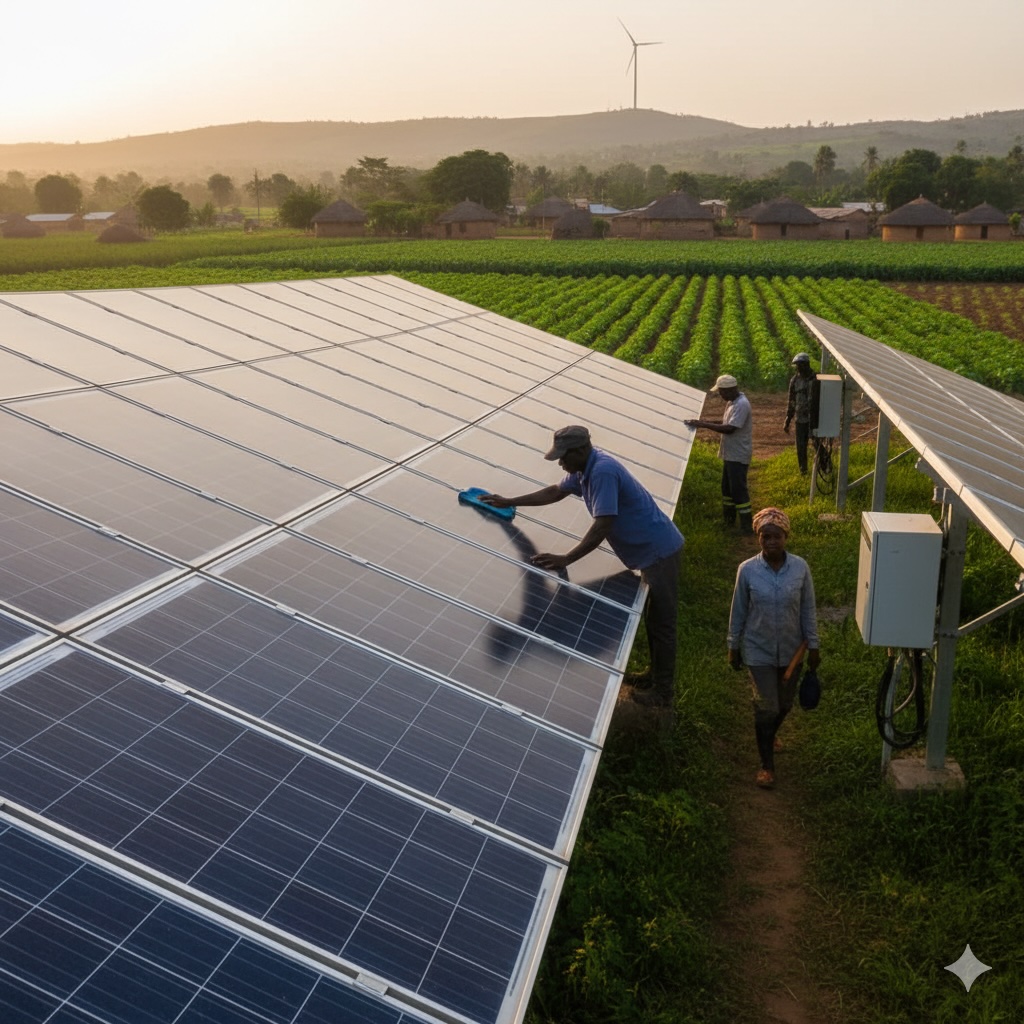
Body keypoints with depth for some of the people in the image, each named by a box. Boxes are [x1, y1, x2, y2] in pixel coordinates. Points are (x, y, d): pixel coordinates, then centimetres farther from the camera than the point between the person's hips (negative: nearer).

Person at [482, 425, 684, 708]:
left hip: (659, 551, -10)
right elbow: (555, 492, 21)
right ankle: (656, 676, 36)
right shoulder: (583, 470, 4)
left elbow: (603, 526, -31)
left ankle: (662, 693, 11)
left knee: (661, 623, 1)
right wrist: (508, 502, 23)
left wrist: (566, 559, -29)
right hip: (650, 550, 10)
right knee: (653, 618, 21)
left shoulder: (603, 472, -27)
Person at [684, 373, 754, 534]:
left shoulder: (741, 404, -23)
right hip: (730, 454, 10)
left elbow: (730, 429, -29)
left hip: (738, 456, -10)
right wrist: (708, 421, 5)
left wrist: (703, 425, -26)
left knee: (738, 490, -6)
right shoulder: (732, 402, 8)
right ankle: (728, 519, 32)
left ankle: (746, 526, 0)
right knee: (727, 487, 19)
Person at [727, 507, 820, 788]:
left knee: (784, 704, 18)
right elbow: (738, 611, -3)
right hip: (759, 651, -2)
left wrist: (814, 646, 1)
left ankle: (768, 736, 49)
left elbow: (808, 610, -2)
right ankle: (767, 764, 20)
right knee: (766, 707, 2)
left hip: (791, 650, 2)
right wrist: (733, 647, 2)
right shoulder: (747, 570, -14)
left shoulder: (800, 567, -11)